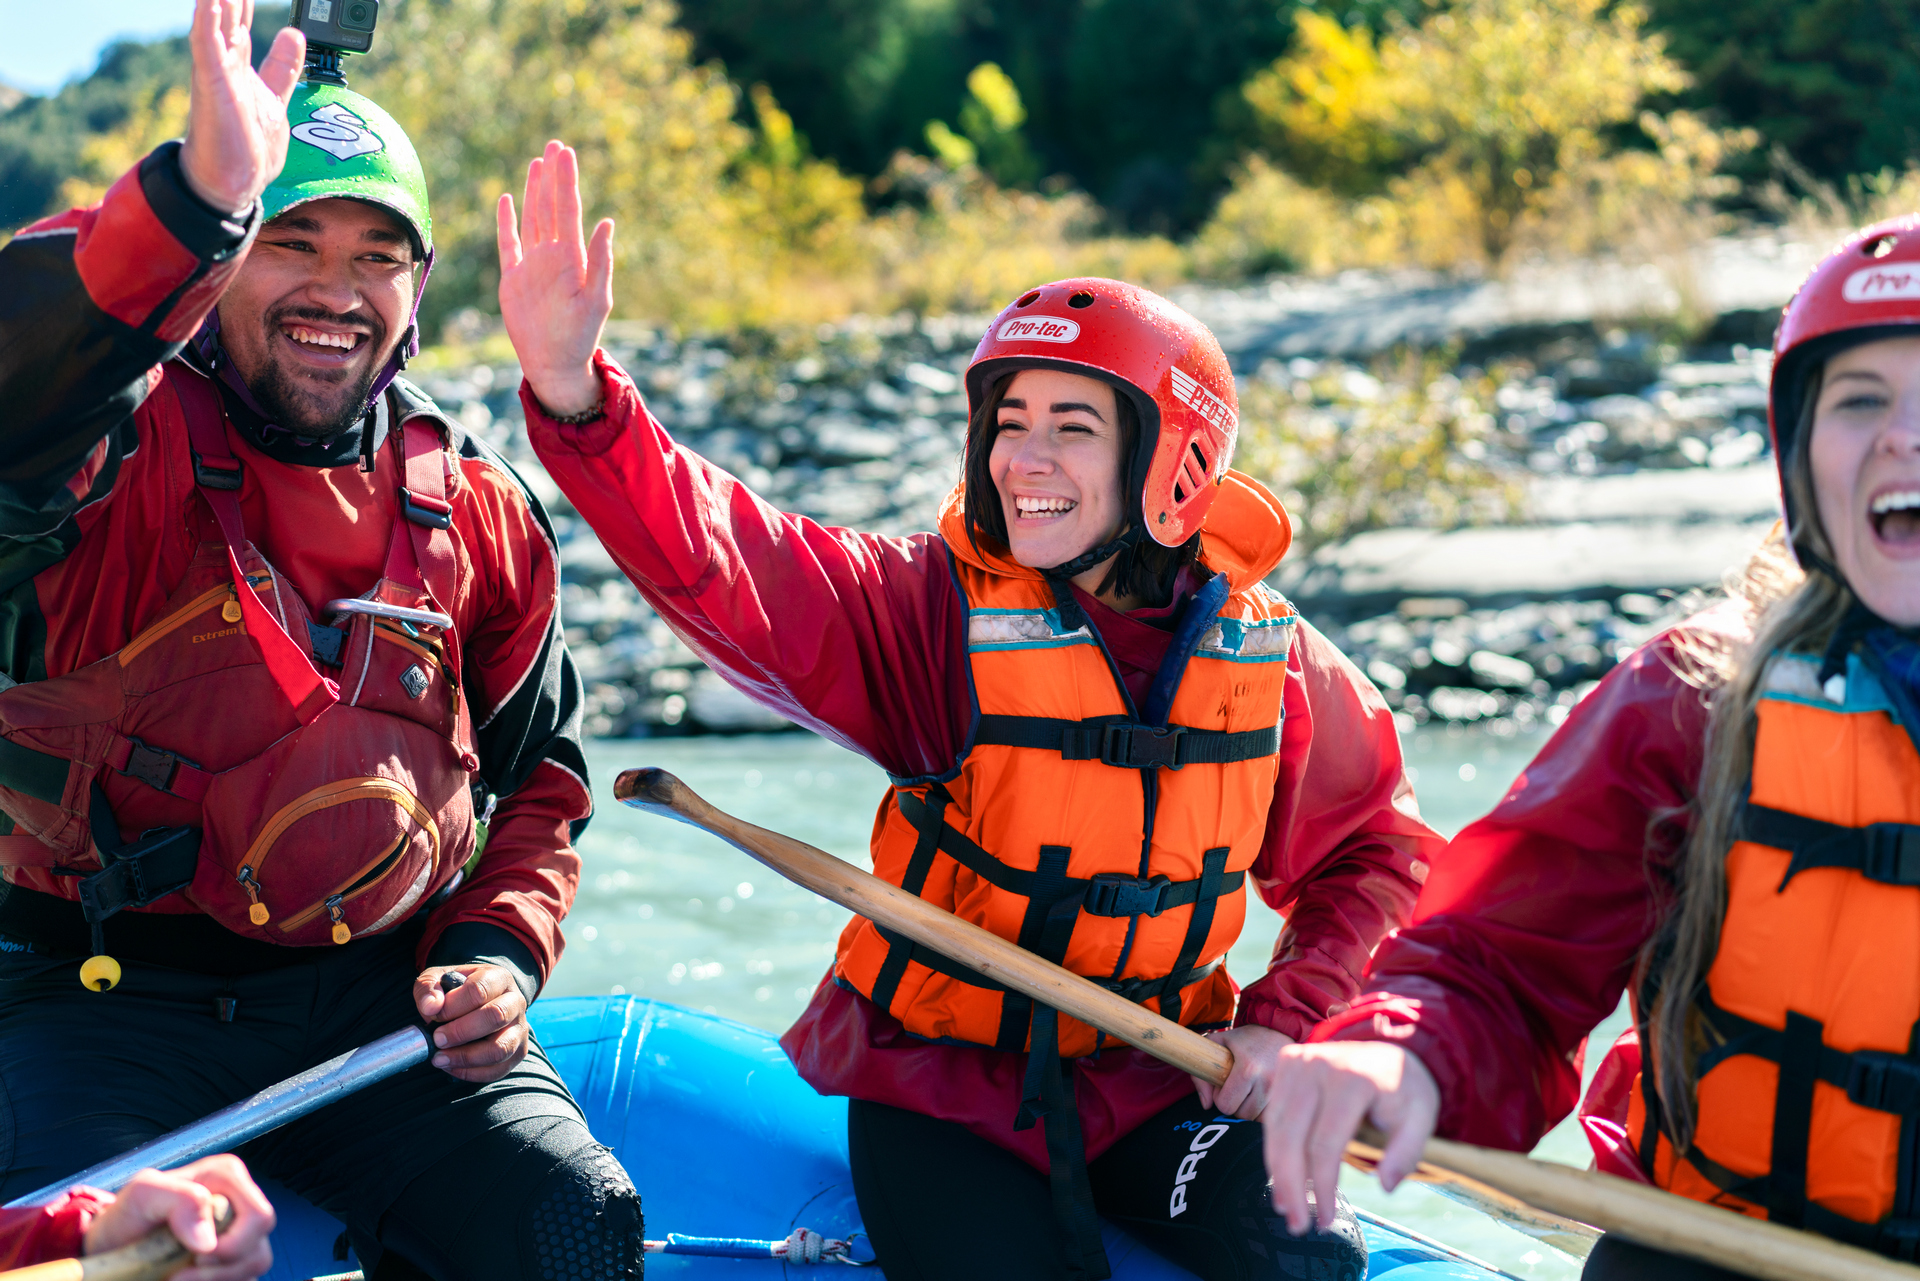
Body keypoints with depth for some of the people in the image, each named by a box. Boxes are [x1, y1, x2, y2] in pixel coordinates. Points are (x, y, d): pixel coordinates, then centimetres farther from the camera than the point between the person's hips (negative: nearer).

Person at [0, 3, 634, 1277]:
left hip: (388, 990, 4)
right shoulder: (123, 447, -5)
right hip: (111, 1000, -3)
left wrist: (501, 951, 2)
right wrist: (199, 197, -45)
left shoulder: (479, 508, 9)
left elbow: (537, 772, 19)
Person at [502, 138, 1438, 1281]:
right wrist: (575, 388, -43)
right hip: (943, 1085, -3)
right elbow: (719, 564, -28)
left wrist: (1284, 1022, -3)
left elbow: (1378, 848, 10)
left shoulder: (1270, 655, -4)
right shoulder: (940, 611, -13)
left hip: (1154, 1079, 3)